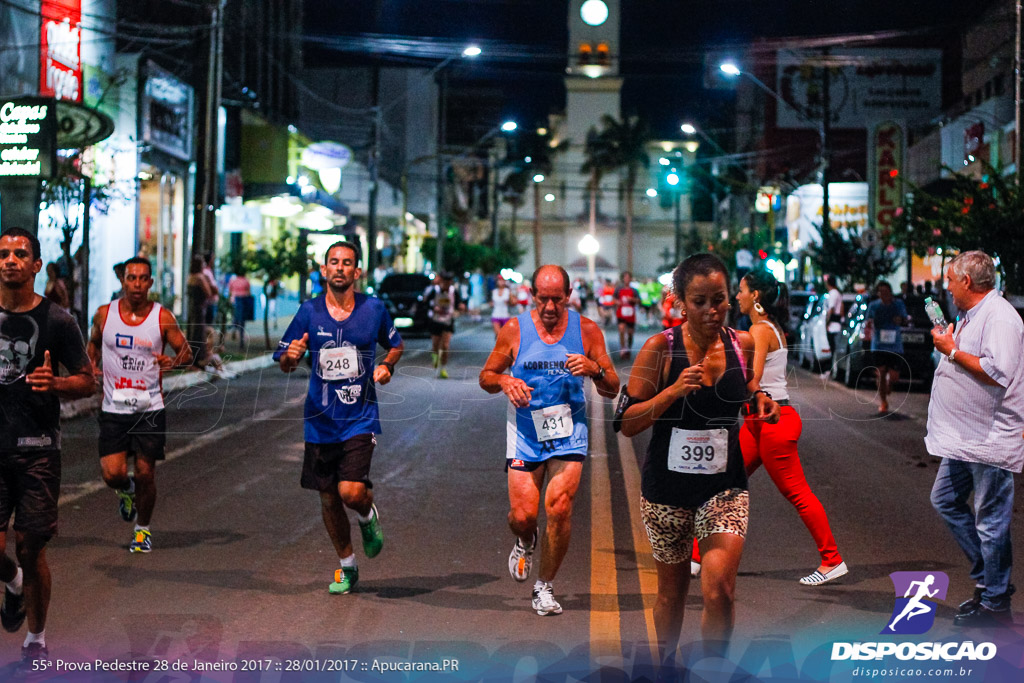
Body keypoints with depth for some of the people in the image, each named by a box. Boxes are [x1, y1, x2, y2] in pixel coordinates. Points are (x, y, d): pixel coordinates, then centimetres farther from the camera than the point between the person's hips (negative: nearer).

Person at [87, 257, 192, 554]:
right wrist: (93, 366, -1)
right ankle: (127, 491, 30)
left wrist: (174, 361, -21)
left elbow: (186, 352, 1)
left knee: (146, 474, 2)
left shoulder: (163, 317, -4)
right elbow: (93, 343, 19)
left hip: (150, 409, -1)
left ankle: (143, 529, 25)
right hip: (114, 409, 1)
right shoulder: (104, 314, 0)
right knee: (112, 474, -8)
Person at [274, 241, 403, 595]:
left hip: (360, 418, -2)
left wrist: (387, 365, -4)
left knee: (352, 492, -19)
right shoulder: (309, 312, 0)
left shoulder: (374, 309, 0)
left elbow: (396, 345, 18)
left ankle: (368, 517, 18)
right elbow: (283, 363, 7)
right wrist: (291, 356, -17)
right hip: (320, 420, 2)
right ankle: (347, 568, 29)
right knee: (328, 499, 9)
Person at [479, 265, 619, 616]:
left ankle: (544, 587, 5)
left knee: (559, 508, -14)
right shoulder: (514, 330, -1)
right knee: (523, 515, -5)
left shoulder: (586, 330, 0)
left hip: (569, 433, 0)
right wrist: (504, 381, -14)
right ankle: (526, 542, 34)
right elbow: (486, 377, 9)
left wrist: (594, 369, -18)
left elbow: (613, 390, 3)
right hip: (525, 433, 0)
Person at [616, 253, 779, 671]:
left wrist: (759, 399, -1)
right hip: (667, 488, -1)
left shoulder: (743, 345, -2)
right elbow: (626, 423, -12)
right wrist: (675, 390, -24)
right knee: (672, 588, 14)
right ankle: (667, 667, 39)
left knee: (719, 589, -17)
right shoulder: (660, 349, -11)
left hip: (725, 486, 1)